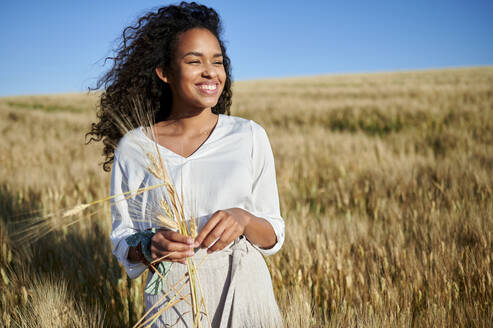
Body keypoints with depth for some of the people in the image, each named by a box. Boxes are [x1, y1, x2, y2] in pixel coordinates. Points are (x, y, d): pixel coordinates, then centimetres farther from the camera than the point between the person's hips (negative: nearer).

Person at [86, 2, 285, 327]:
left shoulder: (249, 136, -5)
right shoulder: (133, 148, -6)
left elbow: (274, 237, -2)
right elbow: (123, 241, 1)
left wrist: (243, 219, -22)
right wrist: (149, 248, -20)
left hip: (245, 293, 1)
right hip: (173, 300, 0)